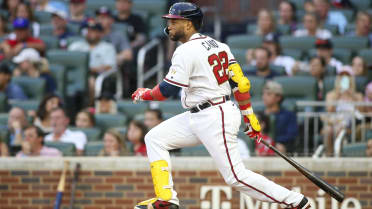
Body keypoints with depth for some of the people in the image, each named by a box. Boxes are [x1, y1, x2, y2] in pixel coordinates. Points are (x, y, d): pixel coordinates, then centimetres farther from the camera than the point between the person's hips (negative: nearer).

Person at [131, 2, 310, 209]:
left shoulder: (186, 51, -14)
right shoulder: (217, 44, 12)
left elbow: (167, 90, -15)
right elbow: (240, 82, 10)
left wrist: (143, 94, 4)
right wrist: (250, 117, 14)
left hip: (214, 120, -10)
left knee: (236, 176, -9)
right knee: (154, 138, 10)